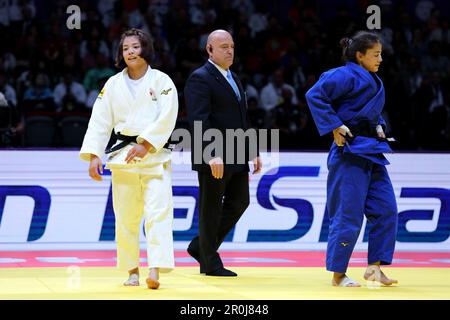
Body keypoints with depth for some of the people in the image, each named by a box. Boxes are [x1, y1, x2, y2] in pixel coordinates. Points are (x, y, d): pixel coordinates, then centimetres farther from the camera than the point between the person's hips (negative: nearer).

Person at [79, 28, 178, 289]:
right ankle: (132, 271, 20)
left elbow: (166, 118, -10)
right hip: (123, 156, 3)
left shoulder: (162, 81, -1)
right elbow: (100, 121, 6)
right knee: (125, 216, 7)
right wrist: (94, 155, -5)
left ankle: (156, 270, -23)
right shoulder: (113, 84, 8)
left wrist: (145, 146, -19)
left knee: (158, 211, -15)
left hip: (155, 156, -3)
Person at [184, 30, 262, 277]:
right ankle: (210, 263, 10)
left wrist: (253, 152, 19)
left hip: (237, 157, 9)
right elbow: (199, 120, -20)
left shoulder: (233, 78, 19)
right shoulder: (199, 79, -11)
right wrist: (212, 155, -28)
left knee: (239, 202, 12)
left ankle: (200, 246, 24)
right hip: (214, 159, -9)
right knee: (211, 209, 1)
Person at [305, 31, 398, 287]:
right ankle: (338, 275, 5)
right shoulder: (346, 76, -11)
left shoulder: (374, 81, 17)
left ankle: (375, 267, 10)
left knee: (386, 210, 4)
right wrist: (335, 126, -19)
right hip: (350, 153, -9)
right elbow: (315, 95, -19)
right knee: (349, 214, -5)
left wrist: (379, 127, 12)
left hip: (372, 152, 9)